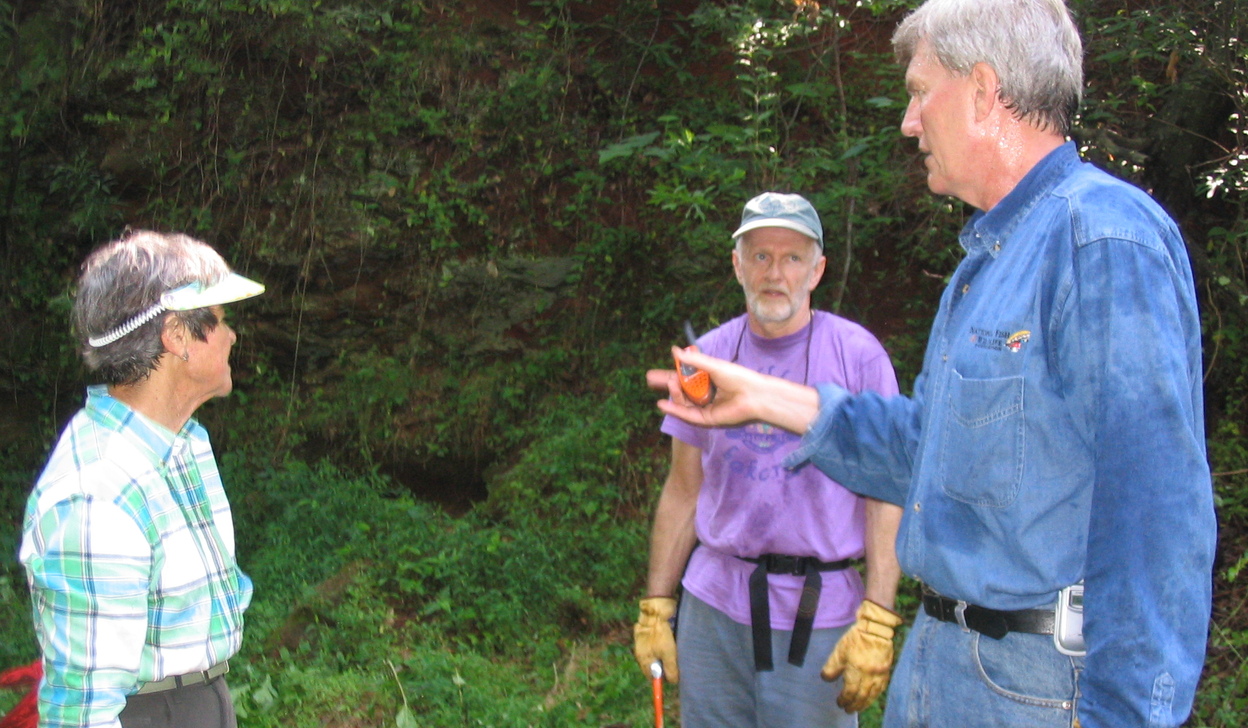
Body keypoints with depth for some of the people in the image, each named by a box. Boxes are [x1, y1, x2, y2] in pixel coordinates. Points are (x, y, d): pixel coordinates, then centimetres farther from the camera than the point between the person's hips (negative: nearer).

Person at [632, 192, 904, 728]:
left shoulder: (857, 354, -3)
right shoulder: (707, 356, 7)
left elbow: (886, 496, -5)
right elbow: (683, 492, 11)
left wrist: (876, 622, -13)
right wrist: (655, 607, 8)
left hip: (818, 613, -3)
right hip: (712, 608, 3)